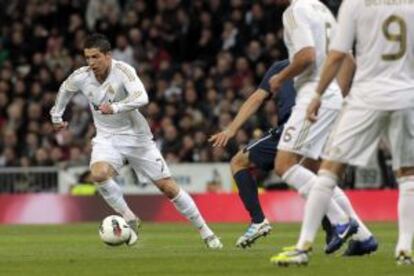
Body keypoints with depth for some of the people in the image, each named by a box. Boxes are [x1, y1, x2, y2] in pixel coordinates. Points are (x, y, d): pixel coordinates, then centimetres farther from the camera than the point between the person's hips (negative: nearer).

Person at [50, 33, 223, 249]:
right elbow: (65, 89, 16)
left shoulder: (122, 71, -22)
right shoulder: (81, 77, -9)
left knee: (168, 187, -1)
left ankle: (205, 232, 13)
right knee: (98, 174, -30)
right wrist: (56, 116, 24)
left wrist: (115, 107, -51)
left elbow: (141, 97, -39)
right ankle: (129, 219, -12)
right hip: (107, 138, 3)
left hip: (136, 136, -3)